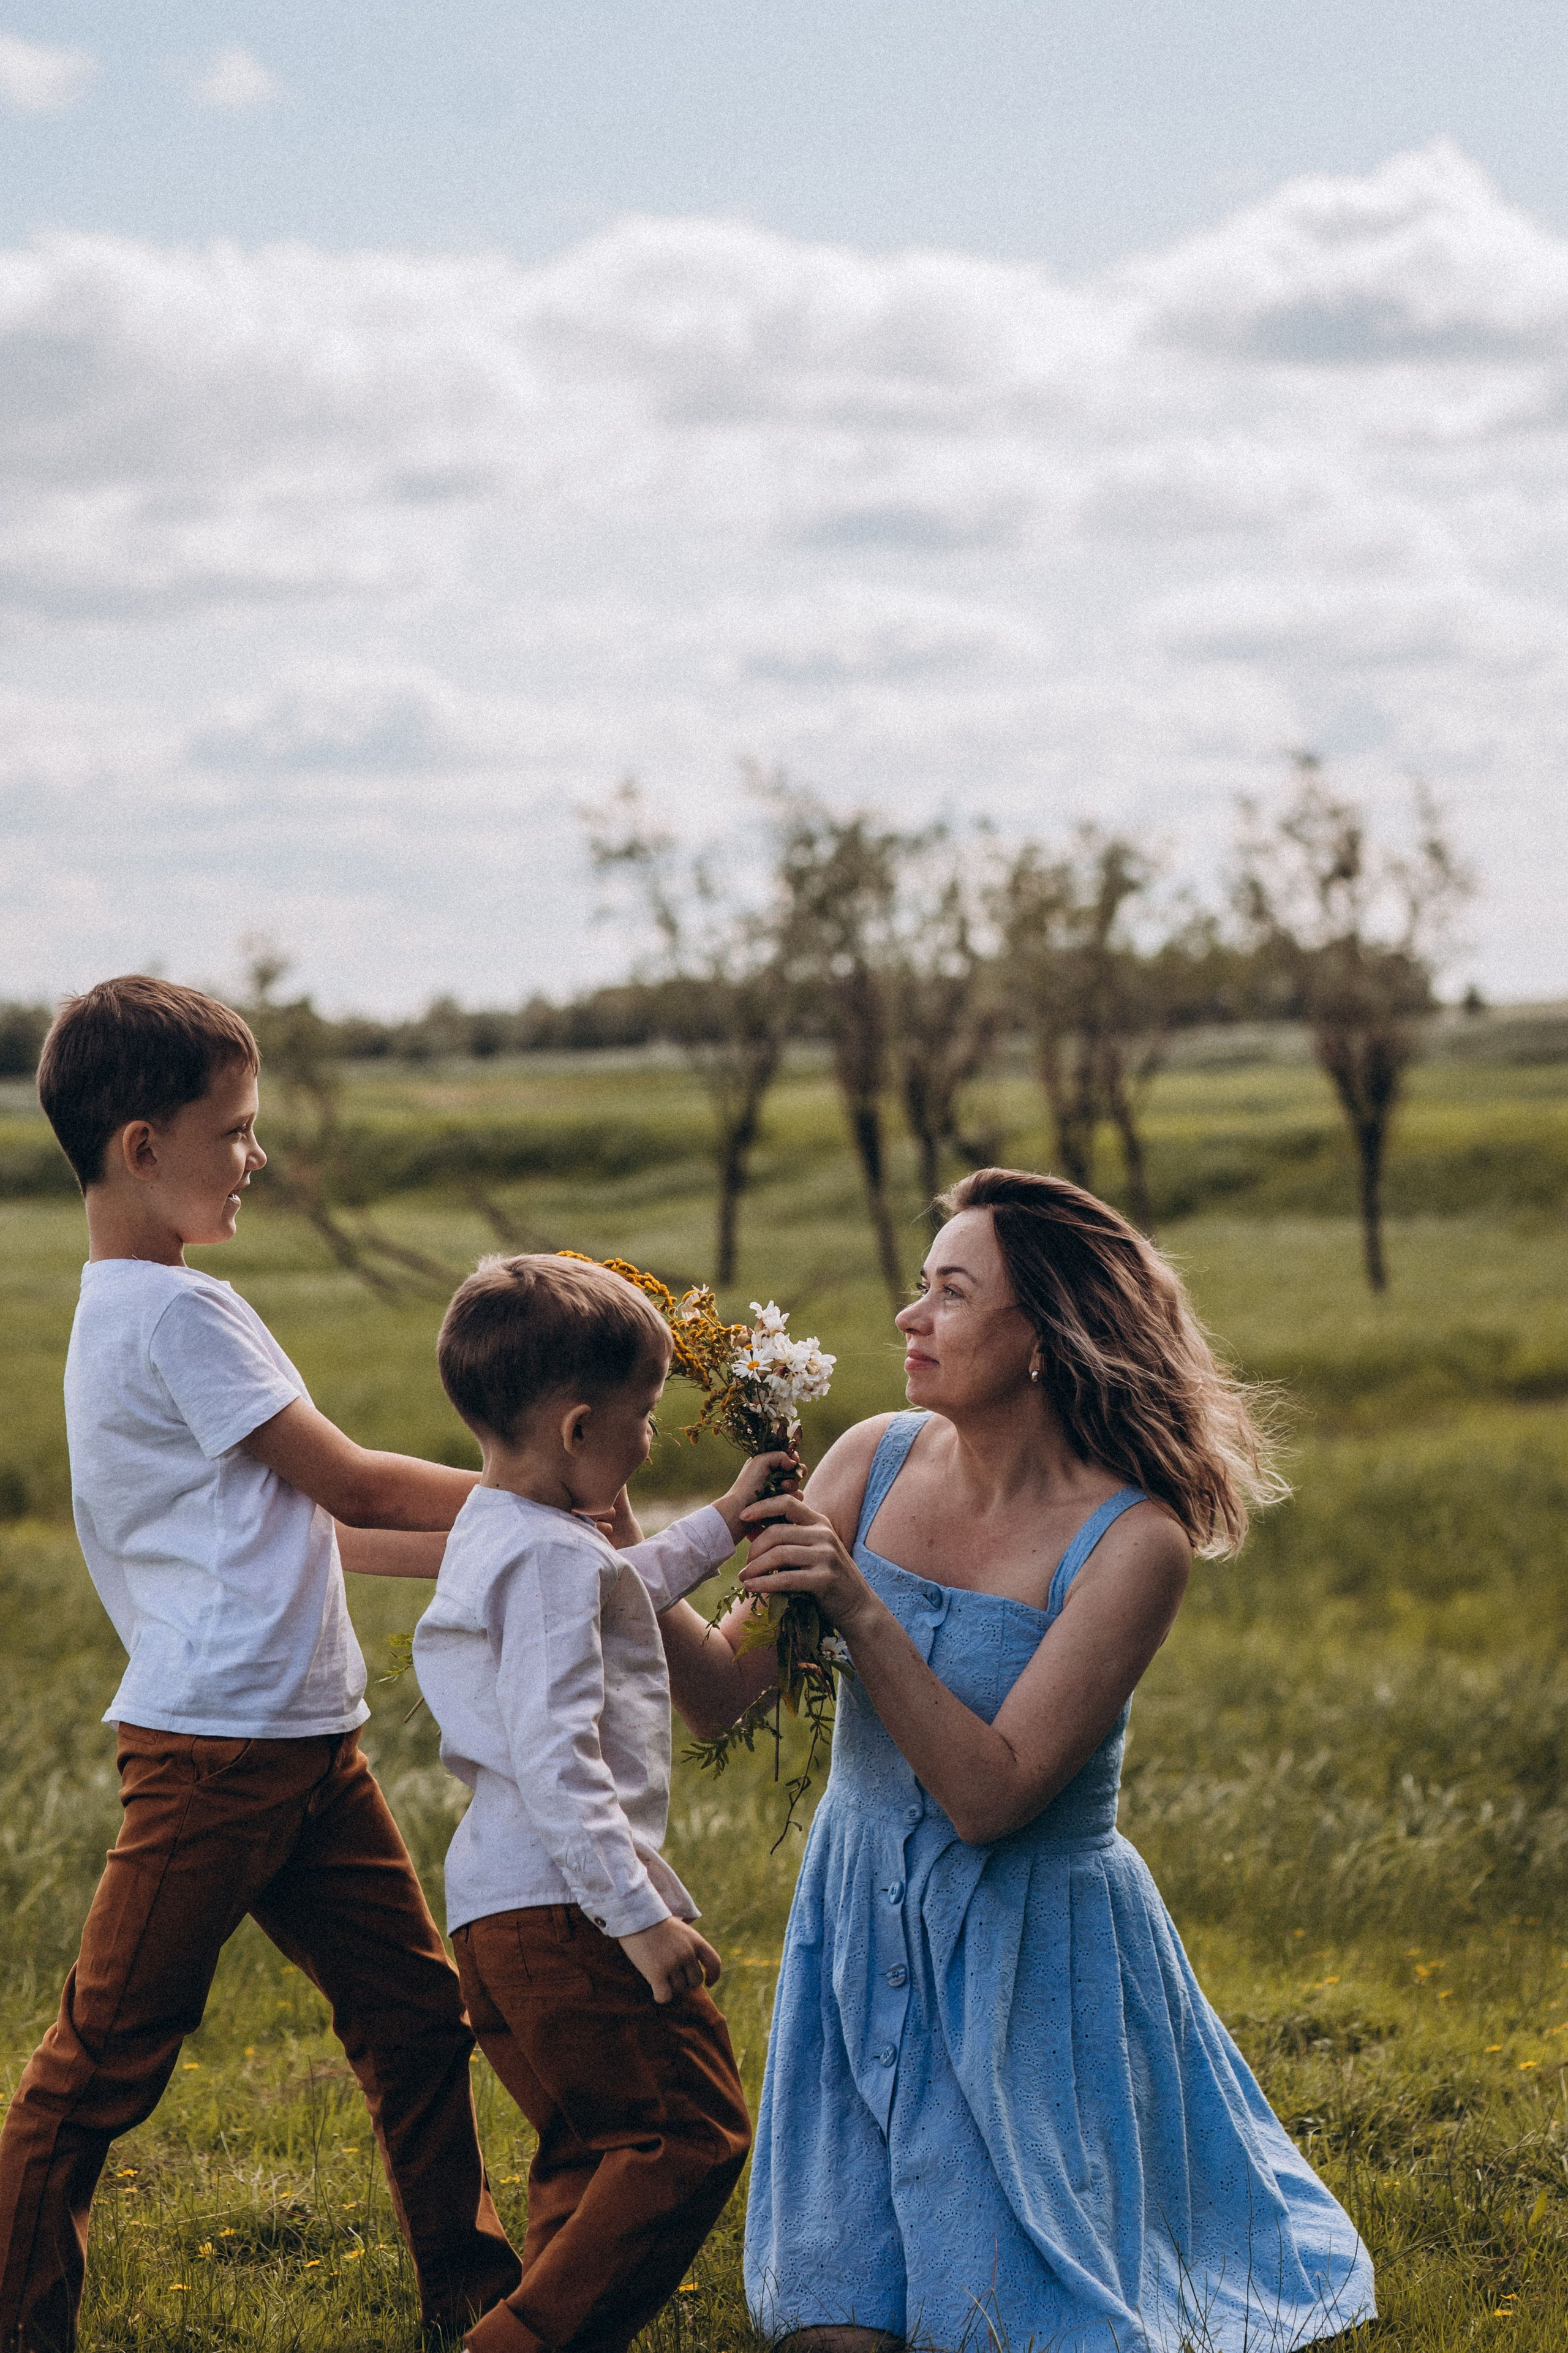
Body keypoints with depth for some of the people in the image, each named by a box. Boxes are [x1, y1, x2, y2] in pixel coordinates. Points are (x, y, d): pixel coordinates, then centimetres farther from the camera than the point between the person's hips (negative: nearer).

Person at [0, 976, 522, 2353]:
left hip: (303, 1743, 10)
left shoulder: (128, 1311, 17)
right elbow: (344, 1483, -10)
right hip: (216, 1745, -10)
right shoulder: (175, 1312, -13)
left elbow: (282, 1524, 19)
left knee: (414, 2013, 13)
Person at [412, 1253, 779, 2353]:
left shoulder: (497, 1531, 17)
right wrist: (640, 1916, -25)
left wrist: (722, 1523, 43)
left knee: (590, 2152, 16)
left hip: (494, 1904, 11)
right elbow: (552, 1757, -23)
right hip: (568, 1900, -11)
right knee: (691, 2134, -9)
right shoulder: (557, 1558, -15)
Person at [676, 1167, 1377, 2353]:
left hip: (1030, 1961, -4)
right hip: (861, 1934, 4)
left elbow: (988, 1797, -24)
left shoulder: (1133, 1542, -20)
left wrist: (861, 1611, -31)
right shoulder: (877, 1460, -6)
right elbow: (726, 1692, -8)